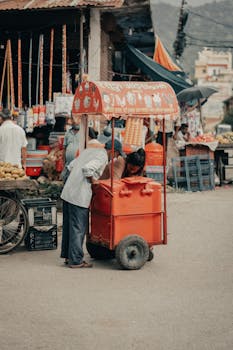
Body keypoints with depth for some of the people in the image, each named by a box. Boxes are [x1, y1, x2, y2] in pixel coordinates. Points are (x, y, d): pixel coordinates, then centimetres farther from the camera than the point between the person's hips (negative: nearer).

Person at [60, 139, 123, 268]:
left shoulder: (89, 150, 17)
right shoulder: (102, 156, -10)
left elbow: (72, 165, 19)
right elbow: (87, 168, -25)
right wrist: (93, 182, -11)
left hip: (68, 192, 9)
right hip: (79, 197, -9)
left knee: (69, 226, 16)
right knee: (78, 228, -1)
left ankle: (68, 255, 26)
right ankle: (76, 260, 4)